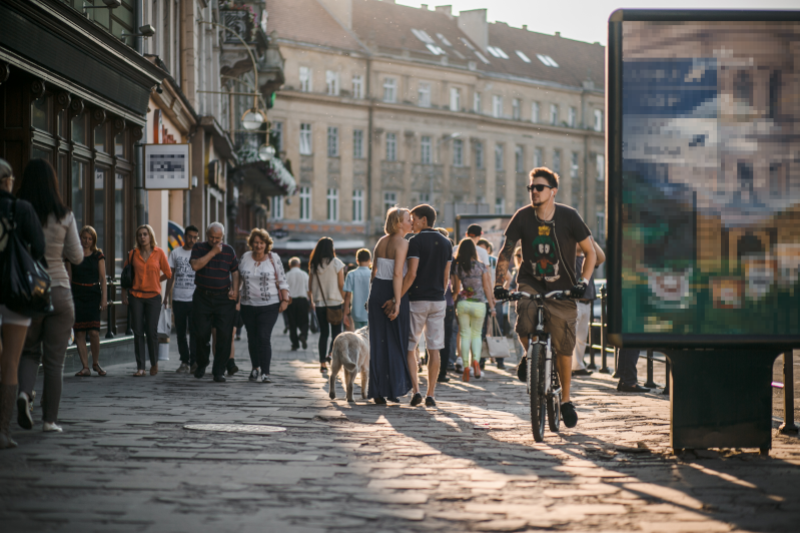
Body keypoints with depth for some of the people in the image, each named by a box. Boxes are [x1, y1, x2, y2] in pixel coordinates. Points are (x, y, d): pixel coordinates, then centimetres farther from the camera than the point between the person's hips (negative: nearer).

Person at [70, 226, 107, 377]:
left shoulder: (98, 255, 6)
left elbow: (102, 278, 4)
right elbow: (69, 277, 8)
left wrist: (104, 298, -3)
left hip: (93, 294, -1)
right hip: (77, 295, 1)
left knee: (94, 332, -10)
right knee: (79, 332, -3)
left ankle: (95, 363, 10)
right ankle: (85, 366, 2)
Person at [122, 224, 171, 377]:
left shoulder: (159, 253, 0)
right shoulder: (133, 254, 4)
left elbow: (167, 273, 9)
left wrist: (154, 281, 10)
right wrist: (124, 294, 6)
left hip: (153, 297, -1)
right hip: (136, 297, 1)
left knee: (151, 331, -5)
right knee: (138, 332, -1)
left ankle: (154, 363, 17)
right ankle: (140, 367, 3)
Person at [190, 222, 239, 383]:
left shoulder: (229, 251, 8)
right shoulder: (199, 248, 3)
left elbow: (235, 272, 12)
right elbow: (195, 265, -14)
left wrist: (235, 290, -2)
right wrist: (212, 252, -16)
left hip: (224, 299, 1)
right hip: (202, 297, 0)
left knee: (224, 335, -7)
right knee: (202, 333, 2)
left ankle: (219, 371, -1)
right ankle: (201, 365, 25)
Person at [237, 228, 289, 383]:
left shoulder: (273, 258, -1)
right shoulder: (245, 258, 5)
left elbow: (282, 281, 2)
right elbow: (238, 279, 13)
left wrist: (285, 300, -4)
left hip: (269, 306, -3)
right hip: (248, 305, 3)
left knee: (264, 337, -13)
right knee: (252, 337, 9)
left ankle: (265, 373, -12)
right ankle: (255, 368, 26)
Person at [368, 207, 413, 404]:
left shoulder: (381, 242, 10)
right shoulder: (402, 243, -12)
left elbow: (374, 270, 13)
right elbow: (398, 274, -19)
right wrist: (397, 301, -21)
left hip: (377, 291, 6)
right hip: (393, 292, -6)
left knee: (378, 342, 8)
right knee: (396, 342, 4)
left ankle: (377, 390, 6)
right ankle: (393, 389, 4)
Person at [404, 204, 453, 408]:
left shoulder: (416, 241, -9)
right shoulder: (445, 243, 9)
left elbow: (411, 274, -15)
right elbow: (446, 276, 11)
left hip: (417, 299, -5)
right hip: (438, 301, 5)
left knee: (409, 347, 5)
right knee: (434, 349, 5)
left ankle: (416, 390, -6)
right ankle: (431, 395, 4)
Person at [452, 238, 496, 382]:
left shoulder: (457, 268, -2)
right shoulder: (481, 267, -3)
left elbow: (456, 289, 4)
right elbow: (487, 288, 0)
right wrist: (492, 306, 6)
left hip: (462, 304, 0)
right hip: (479, 304, 0)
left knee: (465, 335, 6)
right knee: (476, 334, 13)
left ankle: (466, 367, 0)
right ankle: (476, 360, -11)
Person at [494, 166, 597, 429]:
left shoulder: (568, 217, -8)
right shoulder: (523, 217, -5)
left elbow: (590, 252, -3)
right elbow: (505, 252, 0)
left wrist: (583, 281, -16)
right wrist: (499, 283, -11)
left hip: (561, 289, -1)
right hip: (530, 284, 1)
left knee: (564, 346, -3)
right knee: (524, 326, -27)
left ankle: (566, 399, 15)